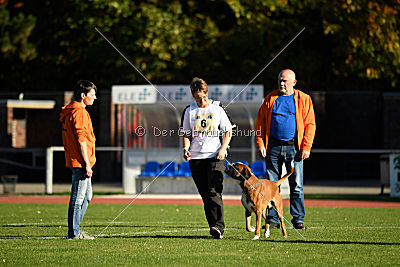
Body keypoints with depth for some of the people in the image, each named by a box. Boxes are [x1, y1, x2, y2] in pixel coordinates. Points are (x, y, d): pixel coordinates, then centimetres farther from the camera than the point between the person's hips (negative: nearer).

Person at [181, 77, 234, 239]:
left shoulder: (217, 109, 5)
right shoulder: (189, 111, 11)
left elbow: (228, 131, 6)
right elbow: (186, 134, 16)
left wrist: (223, 149, -9)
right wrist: (186, 148, -3)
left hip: (216, 156, -3)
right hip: (196, 158, 3)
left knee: (214, 192, -16)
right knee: (205, 195, 3)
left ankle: (218, 227, -22)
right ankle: (214, 227, 7)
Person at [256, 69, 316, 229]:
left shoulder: (303, 99, 4)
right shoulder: (270, 99, 10)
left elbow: (310, 124, 2)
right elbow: (260, 122, 11)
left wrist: (306, 147, -7)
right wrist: (260, 143, 0)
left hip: (293, 148, -2)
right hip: (273, 147, 2)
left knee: (296, 186, -2)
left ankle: (298, 219, 4)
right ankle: (273, 219, 7)